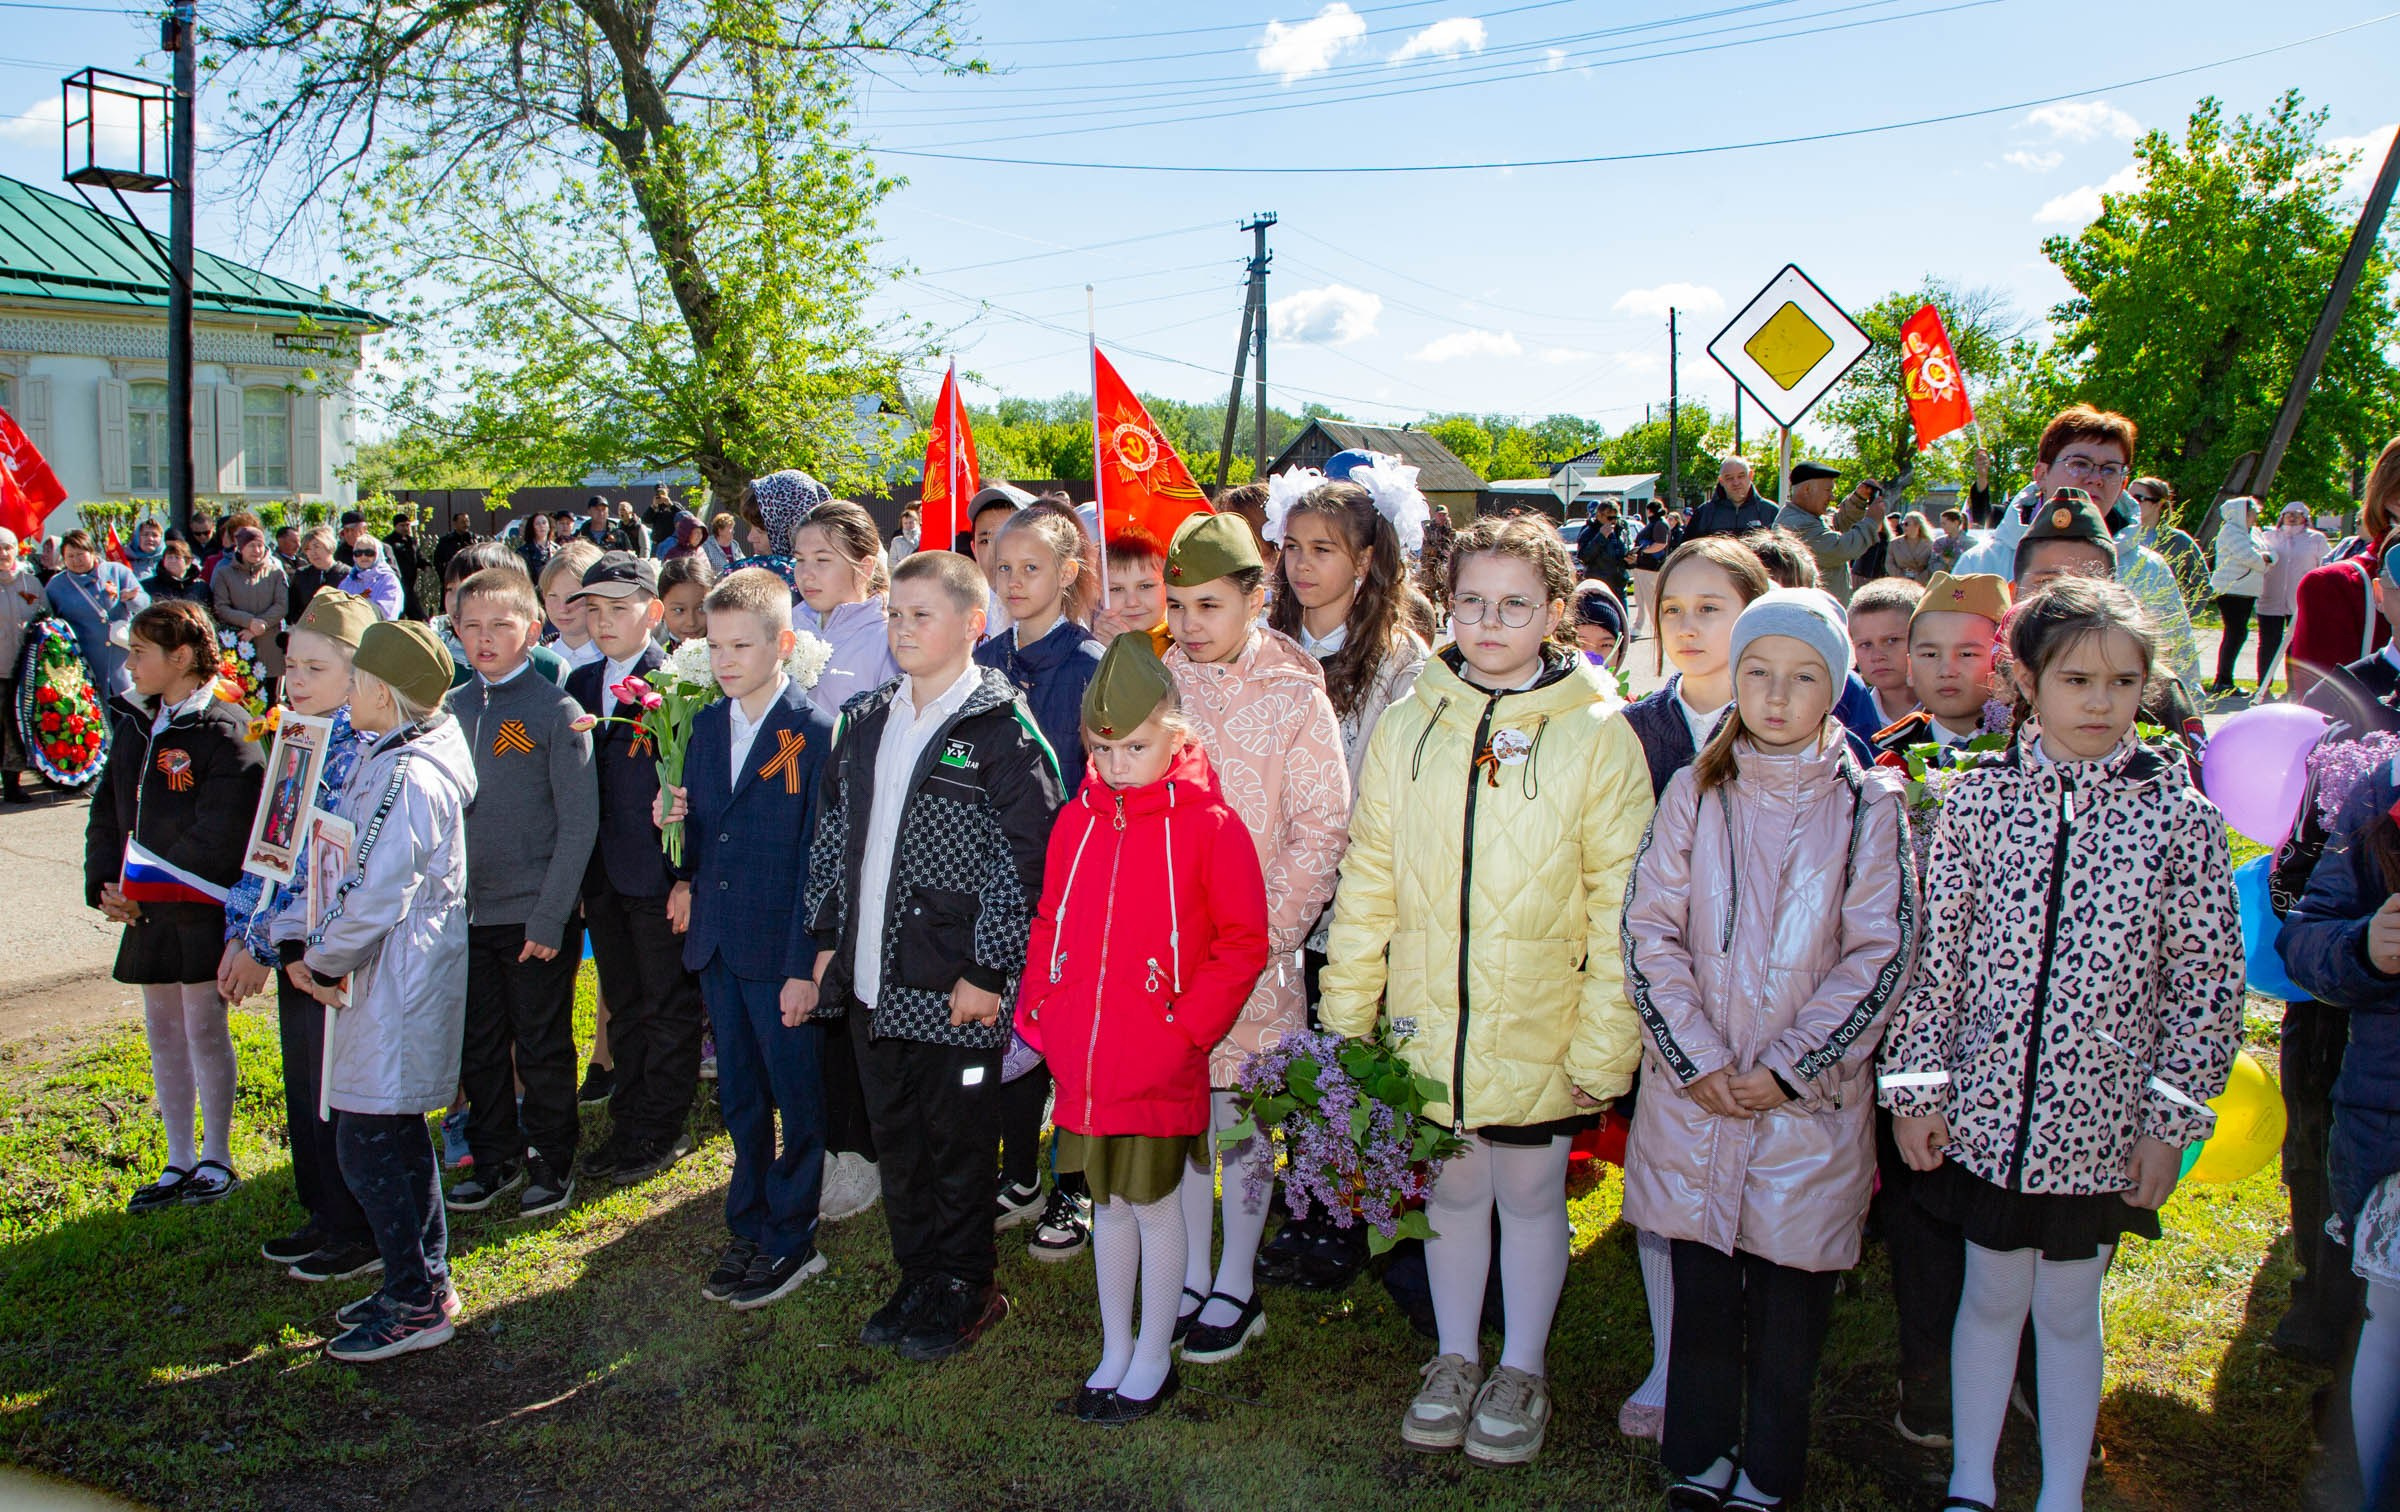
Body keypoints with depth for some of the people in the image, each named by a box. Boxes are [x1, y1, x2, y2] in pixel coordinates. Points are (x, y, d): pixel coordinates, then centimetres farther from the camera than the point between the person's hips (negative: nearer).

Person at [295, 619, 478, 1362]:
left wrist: (326, 961, -8)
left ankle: (416, 1306, 7)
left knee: (370, 1140, -3)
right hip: (397, 973, 10)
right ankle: (425, 1282, 30)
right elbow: (362, 874, 15)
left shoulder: (405, 778, -21)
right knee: (395, 1134, 18)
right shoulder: (387, 759, 11)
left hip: (396, 978, -10)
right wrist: (322, 950, 4)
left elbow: (376, 896, -22)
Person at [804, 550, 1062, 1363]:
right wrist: (827, 937, 11)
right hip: (871, 981, 6)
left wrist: (986, 969, -15)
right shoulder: (864, 723, 11)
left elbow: (1023, 860, -14)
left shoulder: (1003, 731, -11)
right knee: (896, 1139, 16)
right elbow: (832, 834, 16)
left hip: (955, 988, -6)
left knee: (959, 1142, 7)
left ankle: (966, 1289, 24)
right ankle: (918, 1280, 32)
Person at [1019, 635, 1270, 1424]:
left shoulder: (1209, 825, -11)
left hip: (1161, 1064, -5)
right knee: (1107, 1202, 17)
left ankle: (1153, 1360, 24)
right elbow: (1048, 925, 14)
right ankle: (1115, 1351, 32)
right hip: (1082, 1061, 5)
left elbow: (1243, 943, -10)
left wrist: (1189, 1029, -14)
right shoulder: (1076, 822, 5)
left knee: (1155, 1205, 7)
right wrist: (1039, 1013, 5)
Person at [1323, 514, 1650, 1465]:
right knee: (1451, 1190, 17)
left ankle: (1522, 1371, 35)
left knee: (1531, 1195, 14)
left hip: (1541, 1032, -2)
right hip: (1428, 1025, 2)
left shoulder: (1598, 735, -8)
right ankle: (1455, 1358, 38)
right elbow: (1367, 881, 5)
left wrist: (1604, 1046, -10)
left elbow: (1619, 904, -8)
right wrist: (1345, 1015, 4)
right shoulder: (1408, 727, 1)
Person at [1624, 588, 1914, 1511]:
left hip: (1810, 1097, -1)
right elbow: (1648, 930, 0)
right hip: (1694, 1087, 1)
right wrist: (1697, 1058, -9)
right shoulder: (1694, 793, 3)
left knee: (1792, 1287, 7)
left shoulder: (1867, 806, -2)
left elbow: (1881, 954, -4)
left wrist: (1787, 1067, -9)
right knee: (1701, 1285, 10)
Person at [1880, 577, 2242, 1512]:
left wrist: (2170, 1116, -3)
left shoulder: (2178, 816, -5)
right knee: (1990, 1295, 15)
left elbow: (2207, 980, -2)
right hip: (1985, 1112, 1)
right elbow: (1934, 955, -1)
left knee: (2068, 1309, 14)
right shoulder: (1976, 801, -4)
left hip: (2101, 1126, 0)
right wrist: (1916, 1085, -2)